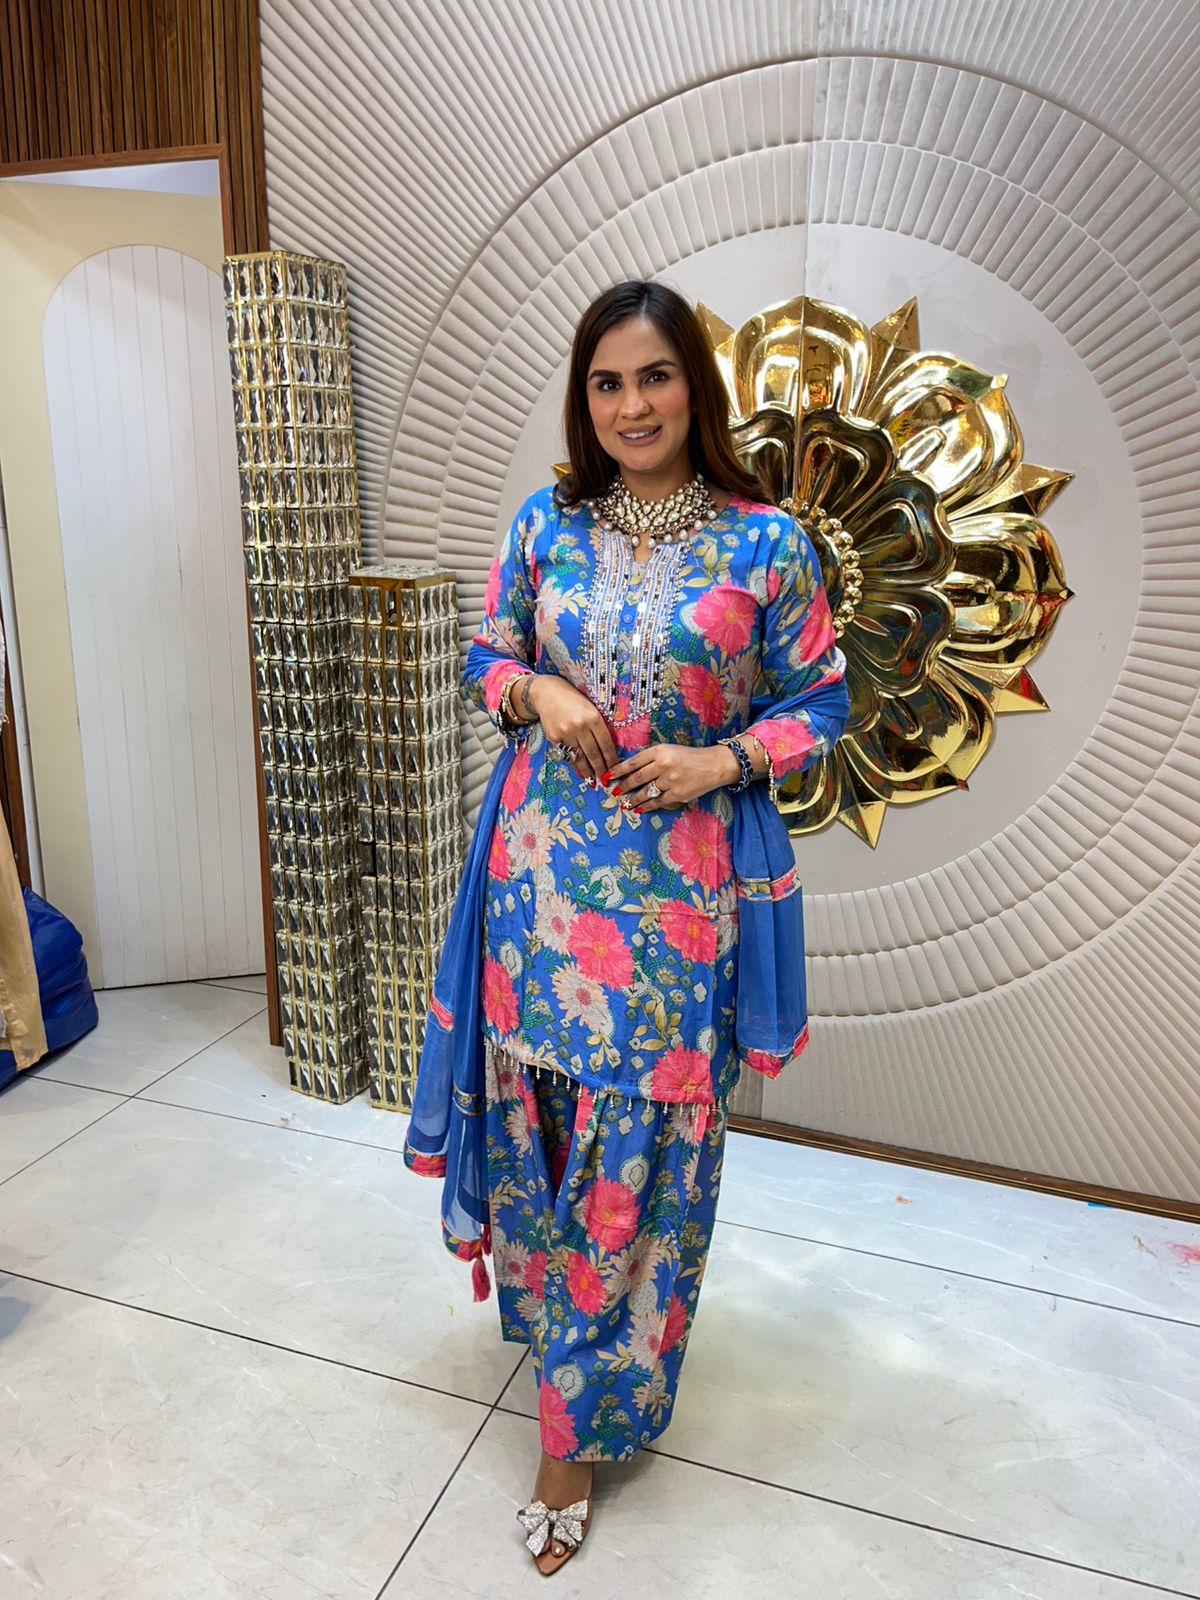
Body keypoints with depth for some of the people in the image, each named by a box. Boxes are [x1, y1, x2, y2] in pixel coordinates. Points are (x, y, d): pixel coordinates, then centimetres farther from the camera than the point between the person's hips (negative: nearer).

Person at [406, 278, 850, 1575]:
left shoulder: (765, 543, -3)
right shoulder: (544, 525, 4)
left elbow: (821, 697, 3)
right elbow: (485, 657, 12)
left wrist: (721, 759, -14)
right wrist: (539, 692, -9)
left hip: (679, 880, -2)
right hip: (546, 867, 3)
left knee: (643, 1141, 5)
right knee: (545, 1107, 14)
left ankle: (583, 1427, 25)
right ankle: (556, 1312, 45)